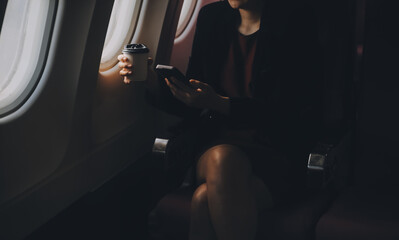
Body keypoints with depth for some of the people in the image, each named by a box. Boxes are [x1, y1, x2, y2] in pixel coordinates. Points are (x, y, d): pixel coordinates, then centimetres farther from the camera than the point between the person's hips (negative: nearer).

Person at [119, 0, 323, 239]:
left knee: (205, 199, -33)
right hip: (216, 145, 4)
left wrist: (219, 103, -20)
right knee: (223, 157, -34)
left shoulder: (296, 21, -4)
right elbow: (193, 104, 16)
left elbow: (289, 113, -11)